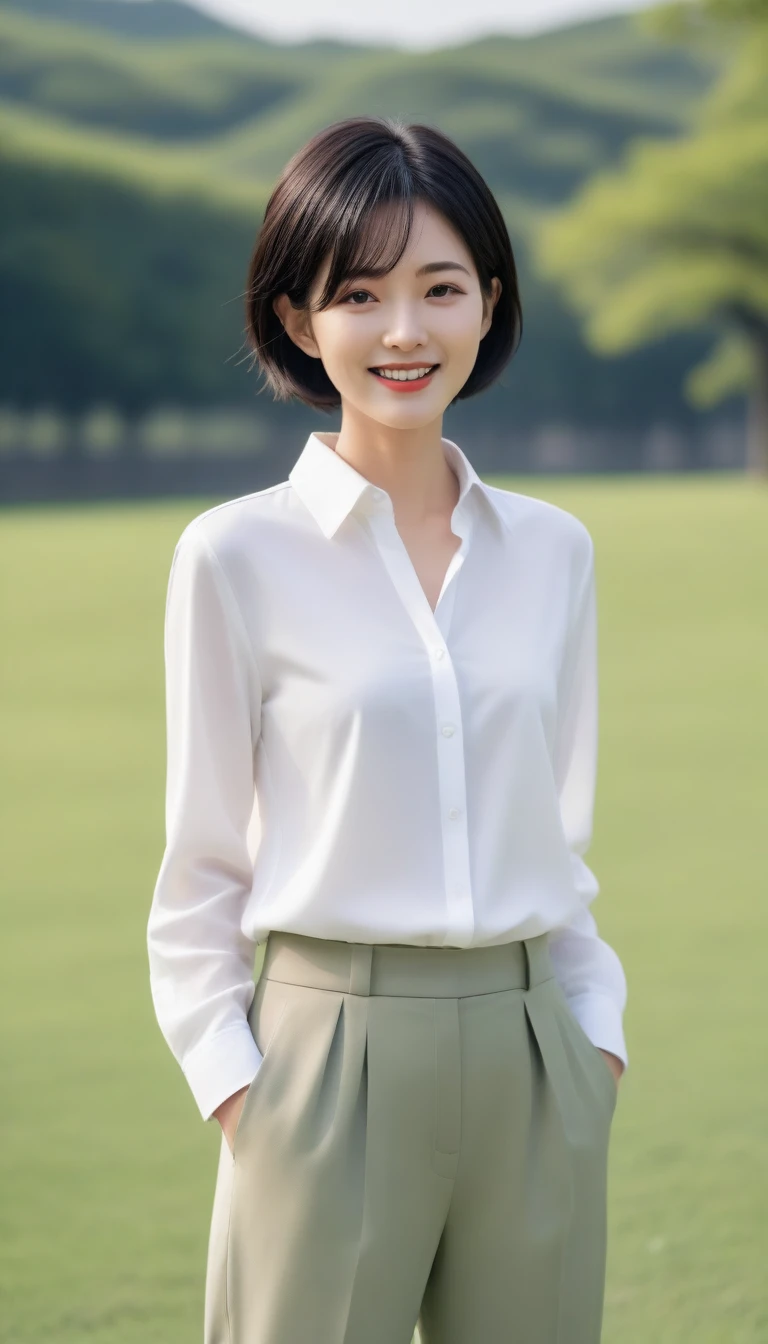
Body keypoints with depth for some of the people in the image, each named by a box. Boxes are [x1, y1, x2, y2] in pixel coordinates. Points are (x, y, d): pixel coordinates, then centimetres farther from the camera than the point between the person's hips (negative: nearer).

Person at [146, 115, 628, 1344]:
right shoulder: (239, 555, -3)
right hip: (334, 1057, -3)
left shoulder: (552, 551, 8)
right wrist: (230, 1078, -6)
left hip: (534, 1064, 4)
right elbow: (202, 866, 0)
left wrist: (599, 1031, 8)